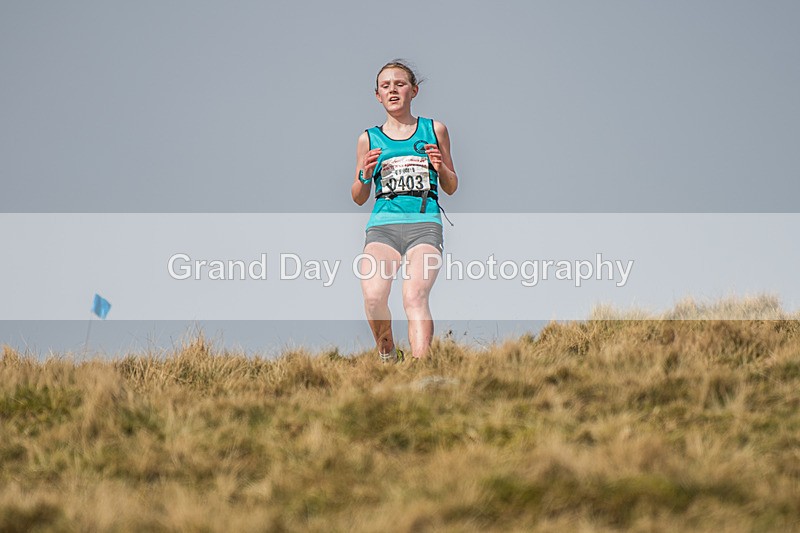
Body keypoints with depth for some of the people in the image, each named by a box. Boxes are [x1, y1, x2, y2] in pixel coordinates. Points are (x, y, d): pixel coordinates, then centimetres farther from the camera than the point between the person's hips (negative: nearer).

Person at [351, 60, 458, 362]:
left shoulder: (434, 130, 15)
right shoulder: (369, 139, 15)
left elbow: (451, 188, 20)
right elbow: (359, 198, 18)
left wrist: (440, 168, -1)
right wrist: (365, 175, -2)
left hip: (424, 224, -1)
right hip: (382, 225, 1)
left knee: (415, 296, -26)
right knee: (373, 297, -25)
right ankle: (387, 356, 1)